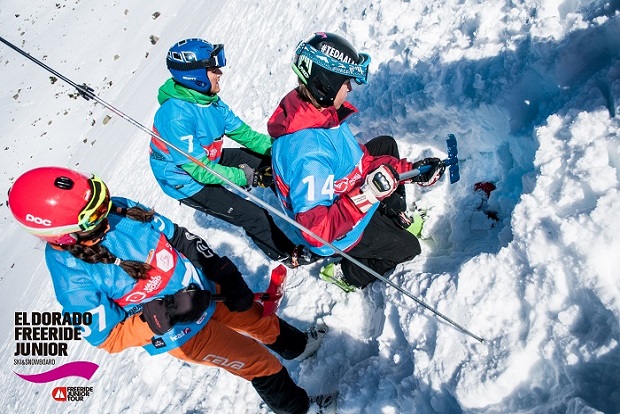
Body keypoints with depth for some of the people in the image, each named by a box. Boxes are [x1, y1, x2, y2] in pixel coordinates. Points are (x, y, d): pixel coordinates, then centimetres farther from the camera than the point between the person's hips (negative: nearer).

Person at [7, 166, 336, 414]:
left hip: (205, 290, 5)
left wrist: (222, 271, -5)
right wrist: (166, 313, -31)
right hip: (181, 334, -4)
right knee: (261, 365, 8)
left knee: (257, 317, 25)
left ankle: (296, 345, 58)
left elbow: (178, 237, -4)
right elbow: (110, 338, -18)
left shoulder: (118, 209, -15)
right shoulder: (72, 276, -26)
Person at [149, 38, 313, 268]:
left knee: (271, 163, 3)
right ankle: (286, 254, 14)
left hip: (211, 159, 8)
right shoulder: (176, 117, -33)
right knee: (252, 216, -12)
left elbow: (237, 128, -1)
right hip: (188, 182, -8)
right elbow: (198, 169, -31)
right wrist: (246, 177, -30)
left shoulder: (208, 97, -8)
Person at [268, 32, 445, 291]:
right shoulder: (307, 154, -41)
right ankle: (346, 274, 18)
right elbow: (317, 231, -39)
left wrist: (409, 169, -4)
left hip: (344, 196, 8)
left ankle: (395, 218, 30)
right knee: (408, 248, 9)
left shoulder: (318, 110, -12)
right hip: (333, 236, -8)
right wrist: (368, 194, -40)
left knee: (385, 145, 18)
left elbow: (357, 156, 1)